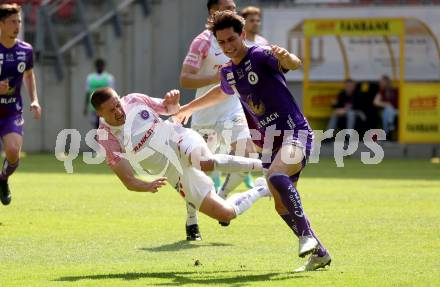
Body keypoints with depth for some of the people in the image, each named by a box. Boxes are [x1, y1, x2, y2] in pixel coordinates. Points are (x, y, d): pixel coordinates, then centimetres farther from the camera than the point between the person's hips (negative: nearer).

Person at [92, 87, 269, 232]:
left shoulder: (134, 101, -3)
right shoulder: (107, 139, -11)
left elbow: (170, 110, 13)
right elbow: (128, 181, -12)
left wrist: (173, 102, -11)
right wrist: (147, 186, -34)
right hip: (179, 175, 1)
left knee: (204, 162, -40)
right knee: (226, 214, -12)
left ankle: (258, 164, -18)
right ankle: (262, 190, 14)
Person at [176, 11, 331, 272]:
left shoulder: (260, 57, -11)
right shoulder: (228, 73, 11)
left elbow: (295, 64, -30)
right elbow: (223, 92, 36)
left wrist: (287, 58, -54)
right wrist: (189, 107, 47)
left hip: (296, 132, -8)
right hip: (271, 141, 8)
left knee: (276, 177, -34)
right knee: (282, 205, 3)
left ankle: (306, 235, -29)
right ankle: (319, 253, 12)